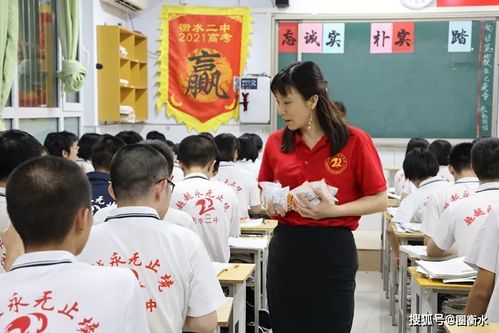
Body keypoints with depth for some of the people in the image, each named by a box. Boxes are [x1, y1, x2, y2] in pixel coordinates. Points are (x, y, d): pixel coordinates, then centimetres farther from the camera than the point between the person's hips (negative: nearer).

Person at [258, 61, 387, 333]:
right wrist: (270, 204, -5)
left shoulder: (355, 141, -8)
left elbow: (379, 200, -5)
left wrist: (333, 210, -18)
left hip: (332, 251, -3)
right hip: (285, 248, 4)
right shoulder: (276, 142, 4)